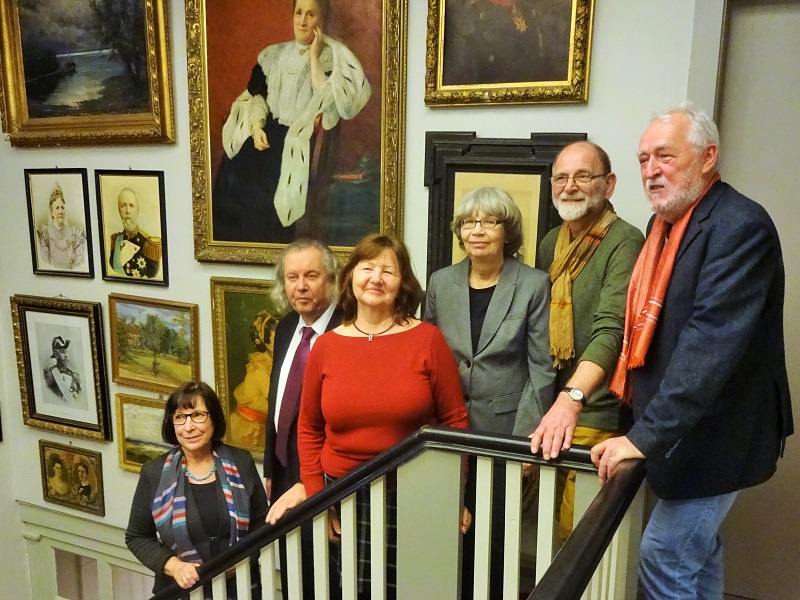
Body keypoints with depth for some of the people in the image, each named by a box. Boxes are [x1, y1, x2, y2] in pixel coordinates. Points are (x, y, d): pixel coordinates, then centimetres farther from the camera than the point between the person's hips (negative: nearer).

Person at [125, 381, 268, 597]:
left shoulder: (241, 462, -7)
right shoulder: (154, 472, -8)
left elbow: (261, 522, 2)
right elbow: (137, 537, 0)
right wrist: (173, 566, -14)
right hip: (180, 590, 0)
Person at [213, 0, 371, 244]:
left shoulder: (333, 57, 1)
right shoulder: (273, 54, 13)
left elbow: (326, 103, -15)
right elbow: (255, 95, 9)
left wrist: (314, 57, -10)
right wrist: (257, 127, -8)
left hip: (305, 136, -4)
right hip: (270, 130, 4)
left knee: (271, 183, -23)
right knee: (233, 173, -13)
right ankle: (234, 248, 2)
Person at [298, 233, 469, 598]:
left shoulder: (428, 340, -7)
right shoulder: (325, 347, -1)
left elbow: (454, 420, -3)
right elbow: (309, 429, 6)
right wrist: (316, 497, 1)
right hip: (344, 497, 2)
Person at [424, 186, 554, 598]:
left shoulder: (534, 285, -6)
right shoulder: (441, 282, 4)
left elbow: (541, 367, -6)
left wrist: (527, 435, -10)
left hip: (504, 426, -2)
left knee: (494, 529, 7)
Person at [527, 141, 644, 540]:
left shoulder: (624, 243, -12)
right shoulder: (551, 243, 11)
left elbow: (611, 330, -24)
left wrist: (571, 398, -37)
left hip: (594, 416, -6)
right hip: (544, 405, 7)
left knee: (579, 534, -1)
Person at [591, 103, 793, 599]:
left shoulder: (741, 226, -20)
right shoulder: (665, 223, 8)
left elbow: (713, 341, -28)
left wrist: (647, 434, -28)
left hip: (713, 432, -8)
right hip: (676, 427, 8)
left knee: (665, 558, 0)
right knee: (695, 550, 22)